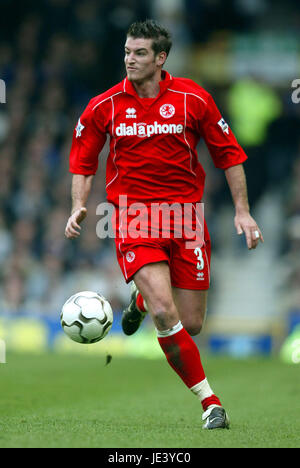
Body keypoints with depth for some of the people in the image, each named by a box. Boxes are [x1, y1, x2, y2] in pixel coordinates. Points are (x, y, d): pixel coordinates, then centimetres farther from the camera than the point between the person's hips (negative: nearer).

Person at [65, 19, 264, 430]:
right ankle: (209, 401, -8)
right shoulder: (104, 106, -1)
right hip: (133, 215, -1)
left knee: (191, 324, 3)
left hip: (185, 211, 1)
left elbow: (228, 153, 7)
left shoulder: (193, 98, -2)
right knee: (165, 314, -20)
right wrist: (79, 206, -4)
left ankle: (142, 299, 38)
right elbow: (83, 160, 12)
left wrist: (242, 210, 3)